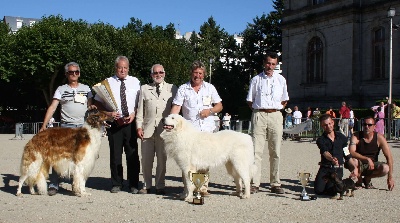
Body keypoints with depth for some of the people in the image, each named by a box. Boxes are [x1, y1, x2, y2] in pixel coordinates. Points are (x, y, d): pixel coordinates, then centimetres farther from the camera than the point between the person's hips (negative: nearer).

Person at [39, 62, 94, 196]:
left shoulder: (86, 88, 15)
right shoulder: (61, 89, 9)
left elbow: (90, 105, 17)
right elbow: (52, 107, 0)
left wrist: (92, 107, -8)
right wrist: (44, 125, -10)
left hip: (83, 126, 2)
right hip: (66, 126, -2)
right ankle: (54, 185, -5)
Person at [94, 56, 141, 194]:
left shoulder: (135, 82, 8)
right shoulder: (107, 82, 5)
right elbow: (98, 103, 6)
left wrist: (134, 113, -9)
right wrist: (108, 113, -9)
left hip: (131, 122, 0)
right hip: (114, 123, 0)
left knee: (132, 154, 3)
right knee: (115, 154, 5)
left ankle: (133, 184, 12)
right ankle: (116, 184, 17)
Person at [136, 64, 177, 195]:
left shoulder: (172, 89, 8)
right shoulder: (144, 89, 14)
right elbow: (140, 109, 11)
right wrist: (139, 126, 3)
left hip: (164, 129, -2)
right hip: (147, 129, 2)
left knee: (162, 159, 2)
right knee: (146, 159, 5)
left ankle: (160, 186, 12)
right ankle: (147, 185, 17)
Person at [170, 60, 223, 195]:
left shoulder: (210, 88, 13)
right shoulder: (183, 89, 7)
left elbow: (219, 106, 15)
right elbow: (176, 107, 0)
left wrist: (210, 111, -5)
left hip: (207, 129, 1)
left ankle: (203, 187, 7)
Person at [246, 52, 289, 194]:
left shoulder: (281, 79, 14)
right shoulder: (256, 79, 8)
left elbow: (284, 100, 20)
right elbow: (250, 100, 12)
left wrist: (275, 110, 10)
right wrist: (258, 112, 3)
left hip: (275, 115, 2)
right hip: (259, 115, -2)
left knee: (275, 152, 3)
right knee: (256, 150, -7)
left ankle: (275, 184, 8)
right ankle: (255, 184, -6)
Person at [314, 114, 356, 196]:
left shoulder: (342, 137, 9)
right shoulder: (321, 140, -1)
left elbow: (348, 155, 13)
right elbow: (325, 153, -21)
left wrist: (354, 168, -2)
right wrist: (332, 159, -44)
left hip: (338, 169, 0)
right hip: (325, 168, 0)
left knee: (331, 191, -19)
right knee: (318, 190, -15)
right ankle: (327, 182, 19)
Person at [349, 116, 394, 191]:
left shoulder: (379, 138, -12)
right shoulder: (356, 136, -15)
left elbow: (389, 157, -15)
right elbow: (351, 152, -30)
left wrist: (390, 176, -22)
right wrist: (367, 159, -42)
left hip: (372, 165, 1)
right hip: (359, 165, -1)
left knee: (385, 168, -29)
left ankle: (367, 179, 3)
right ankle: (359, 180, -3)